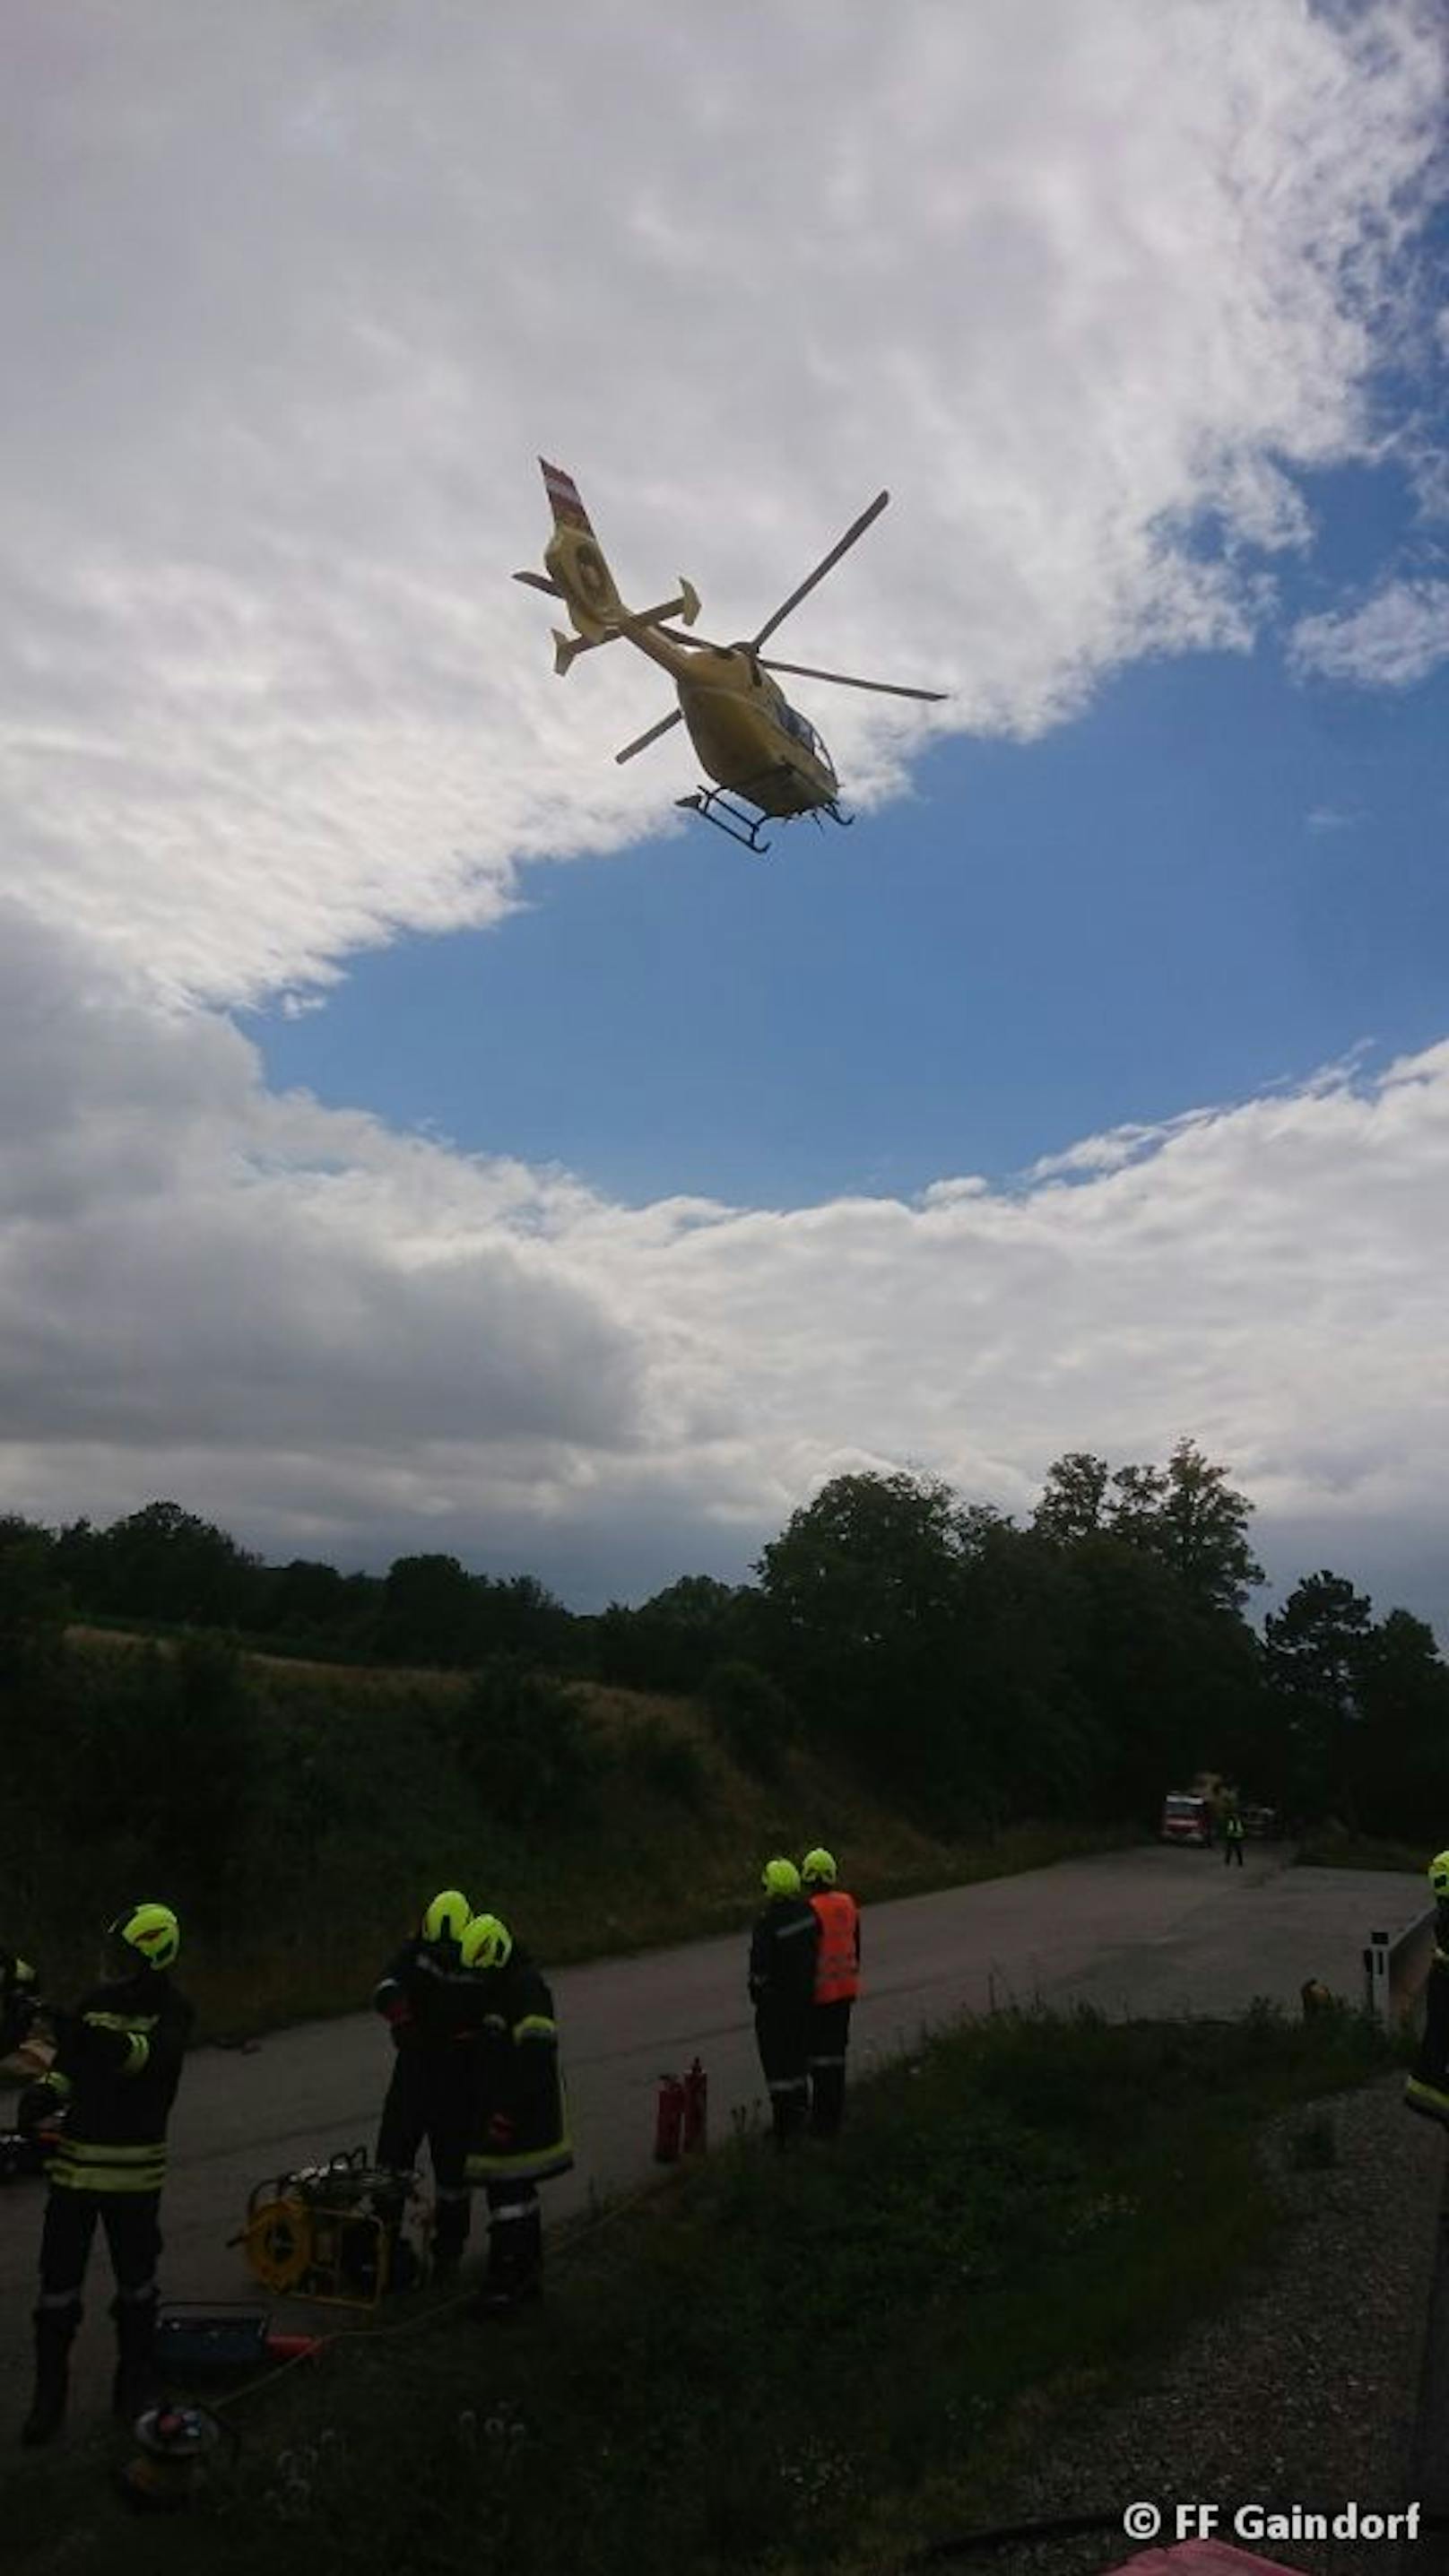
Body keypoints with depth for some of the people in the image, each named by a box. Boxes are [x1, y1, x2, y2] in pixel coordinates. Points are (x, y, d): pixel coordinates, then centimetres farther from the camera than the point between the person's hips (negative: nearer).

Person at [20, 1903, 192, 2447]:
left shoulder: (170, 2011, -9)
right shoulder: (96, 1999, 4)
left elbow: (154, 2057, -29)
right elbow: (68, 2066, 11)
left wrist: (91, 2037, -43)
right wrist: (46, 2089, -12)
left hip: (134, 2167, -3)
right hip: (75, 2158, 3)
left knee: (135, 2283, 11)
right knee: (58, 2283, 5)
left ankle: (135, 2388, 28)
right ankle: (48, 2395, 20)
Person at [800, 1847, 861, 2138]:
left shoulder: (811, 1910, -19)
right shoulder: (848, 1904, 4)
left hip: (820, 1992, -7)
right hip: (845, 1990, 7)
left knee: (821, 2056, 0)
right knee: (837, 2050, 17)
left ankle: (823, 2120, 3)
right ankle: (835, 2113, 26)